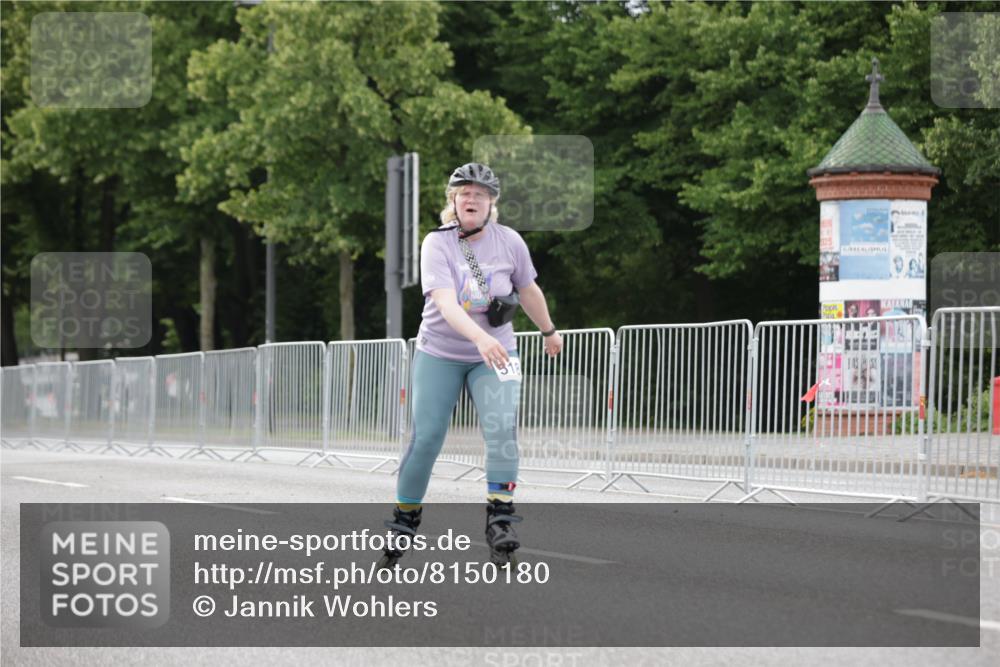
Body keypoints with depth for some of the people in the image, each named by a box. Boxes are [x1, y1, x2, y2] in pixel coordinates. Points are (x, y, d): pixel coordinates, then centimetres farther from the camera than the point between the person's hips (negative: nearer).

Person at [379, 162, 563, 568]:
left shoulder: (509, 242, -5)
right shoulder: (437, 244, -13)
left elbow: (528, 290, 13)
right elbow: (445, 303, -28)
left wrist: (549, 332, 26)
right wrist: (480, 337, -44)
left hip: (494, 355, 1)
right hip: (439, 354, -1)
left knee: (501, 431, -19)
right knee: (425, 440, -5)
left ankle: (499, 522, -15)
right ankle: (403, 524, 12)